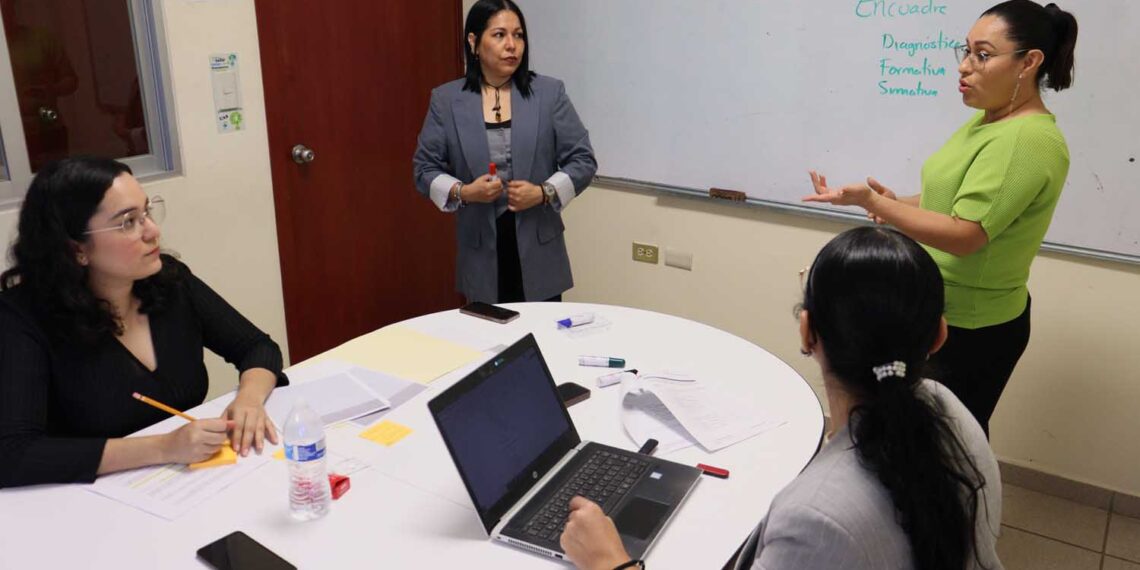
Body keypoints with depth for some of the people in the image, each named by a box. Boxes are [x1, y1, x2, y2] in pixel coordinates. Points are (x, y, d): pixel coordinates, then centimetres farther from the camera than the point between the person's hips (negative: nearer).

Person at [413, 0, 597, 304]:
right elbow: (425, 168, 4)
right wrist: (462, 192, -14)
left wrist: (544, 193, -15)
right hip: (480, 252, 0)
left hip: (538, 248, 0)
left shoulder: (550, 92, 0)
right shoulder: (446, 99, 1)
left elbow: (583, 160, 0)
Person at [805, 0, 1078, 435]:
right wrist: (900, 207, -1)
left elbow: (965, 235, -29)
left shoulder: (1027, 141, -24)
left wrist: (870, 201, -36)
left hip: (971, 328, -9)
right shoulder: (987, 120, 7)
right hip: (940, 311, 9)